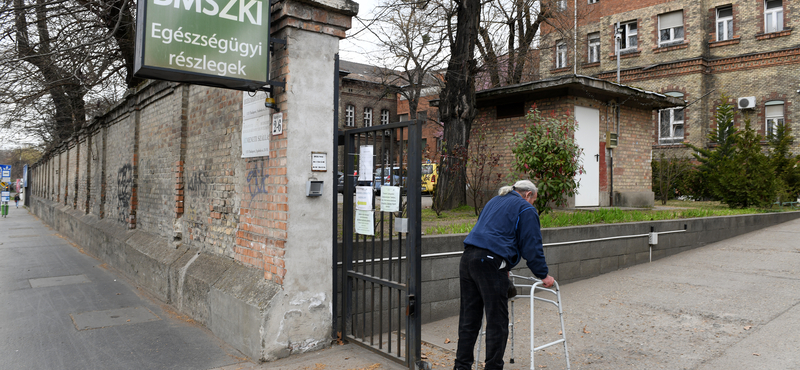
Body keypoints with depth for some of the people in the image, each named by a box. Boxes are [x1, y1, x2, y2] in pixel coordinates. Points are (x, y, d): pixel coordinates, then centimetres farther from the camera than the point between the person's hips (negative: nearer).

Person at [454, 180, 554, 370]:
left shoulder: (494, 201, 28)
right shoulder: (526, 209, 5)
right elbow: (532, 246, 0)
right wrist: (543, 275, 10)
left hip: (467, 258, 8)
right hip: (490, 263, -8)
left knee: (468, 318, 13)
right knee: (497, 321, 2)